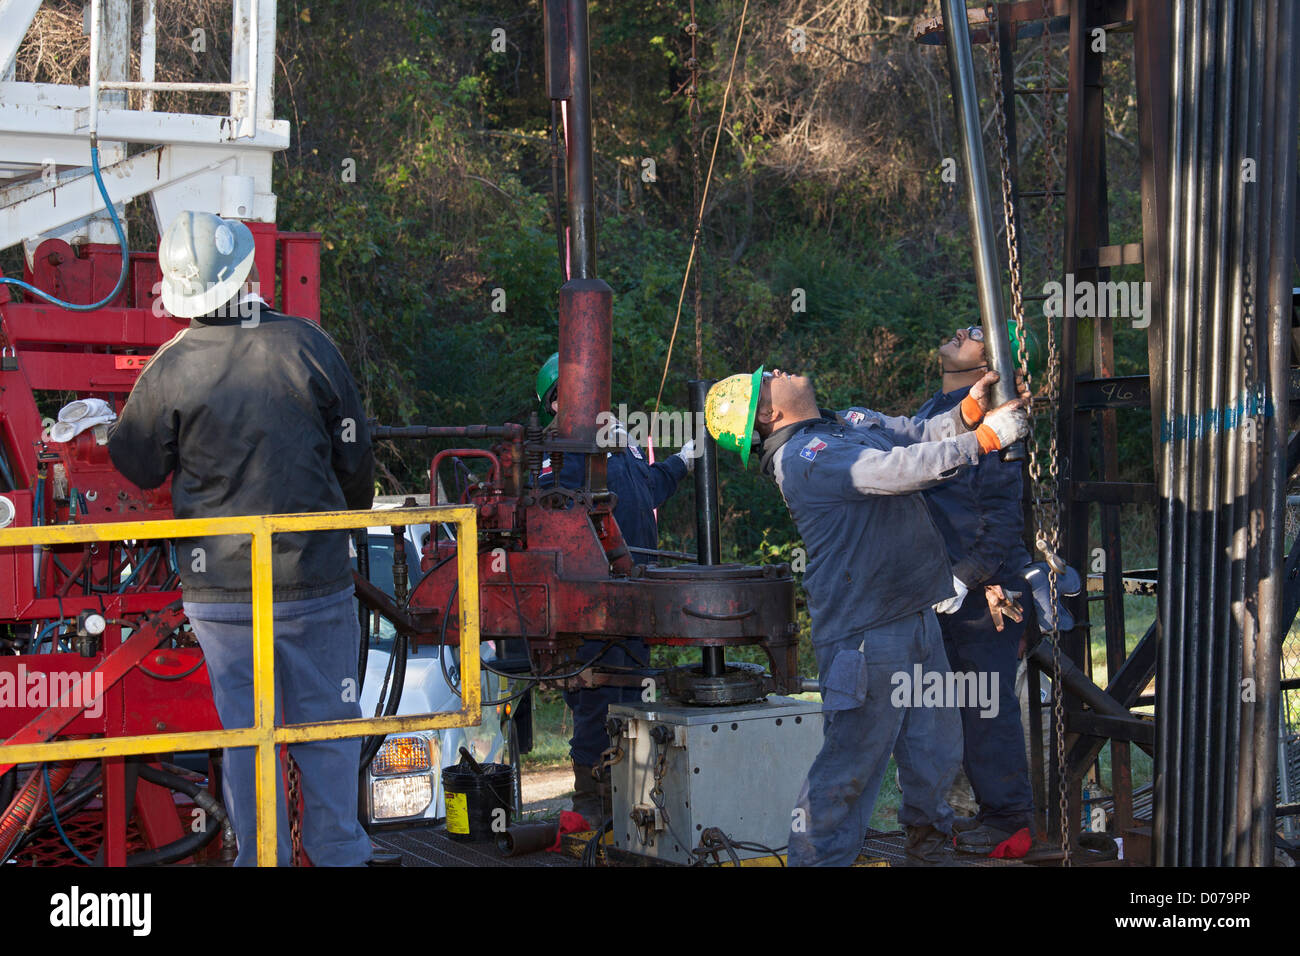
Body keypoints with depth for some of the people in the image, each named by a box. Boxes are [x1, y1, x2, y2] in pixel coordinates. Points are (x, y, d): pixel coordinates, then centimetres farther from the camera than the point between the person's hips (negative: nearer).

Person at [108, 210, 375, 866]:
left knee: (245, 734, 8)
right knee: (326, 726, 11)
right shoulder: (307, 346, -6)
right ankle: (338, 854, 17)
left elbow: (136, 469, 4)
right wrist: (349, 516, 22)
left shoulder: (169, 369, -9)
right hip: (316, 578, 0)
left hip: (221, 590, 0)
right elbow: (355, 460, 3)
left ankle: (262, 859, 14)